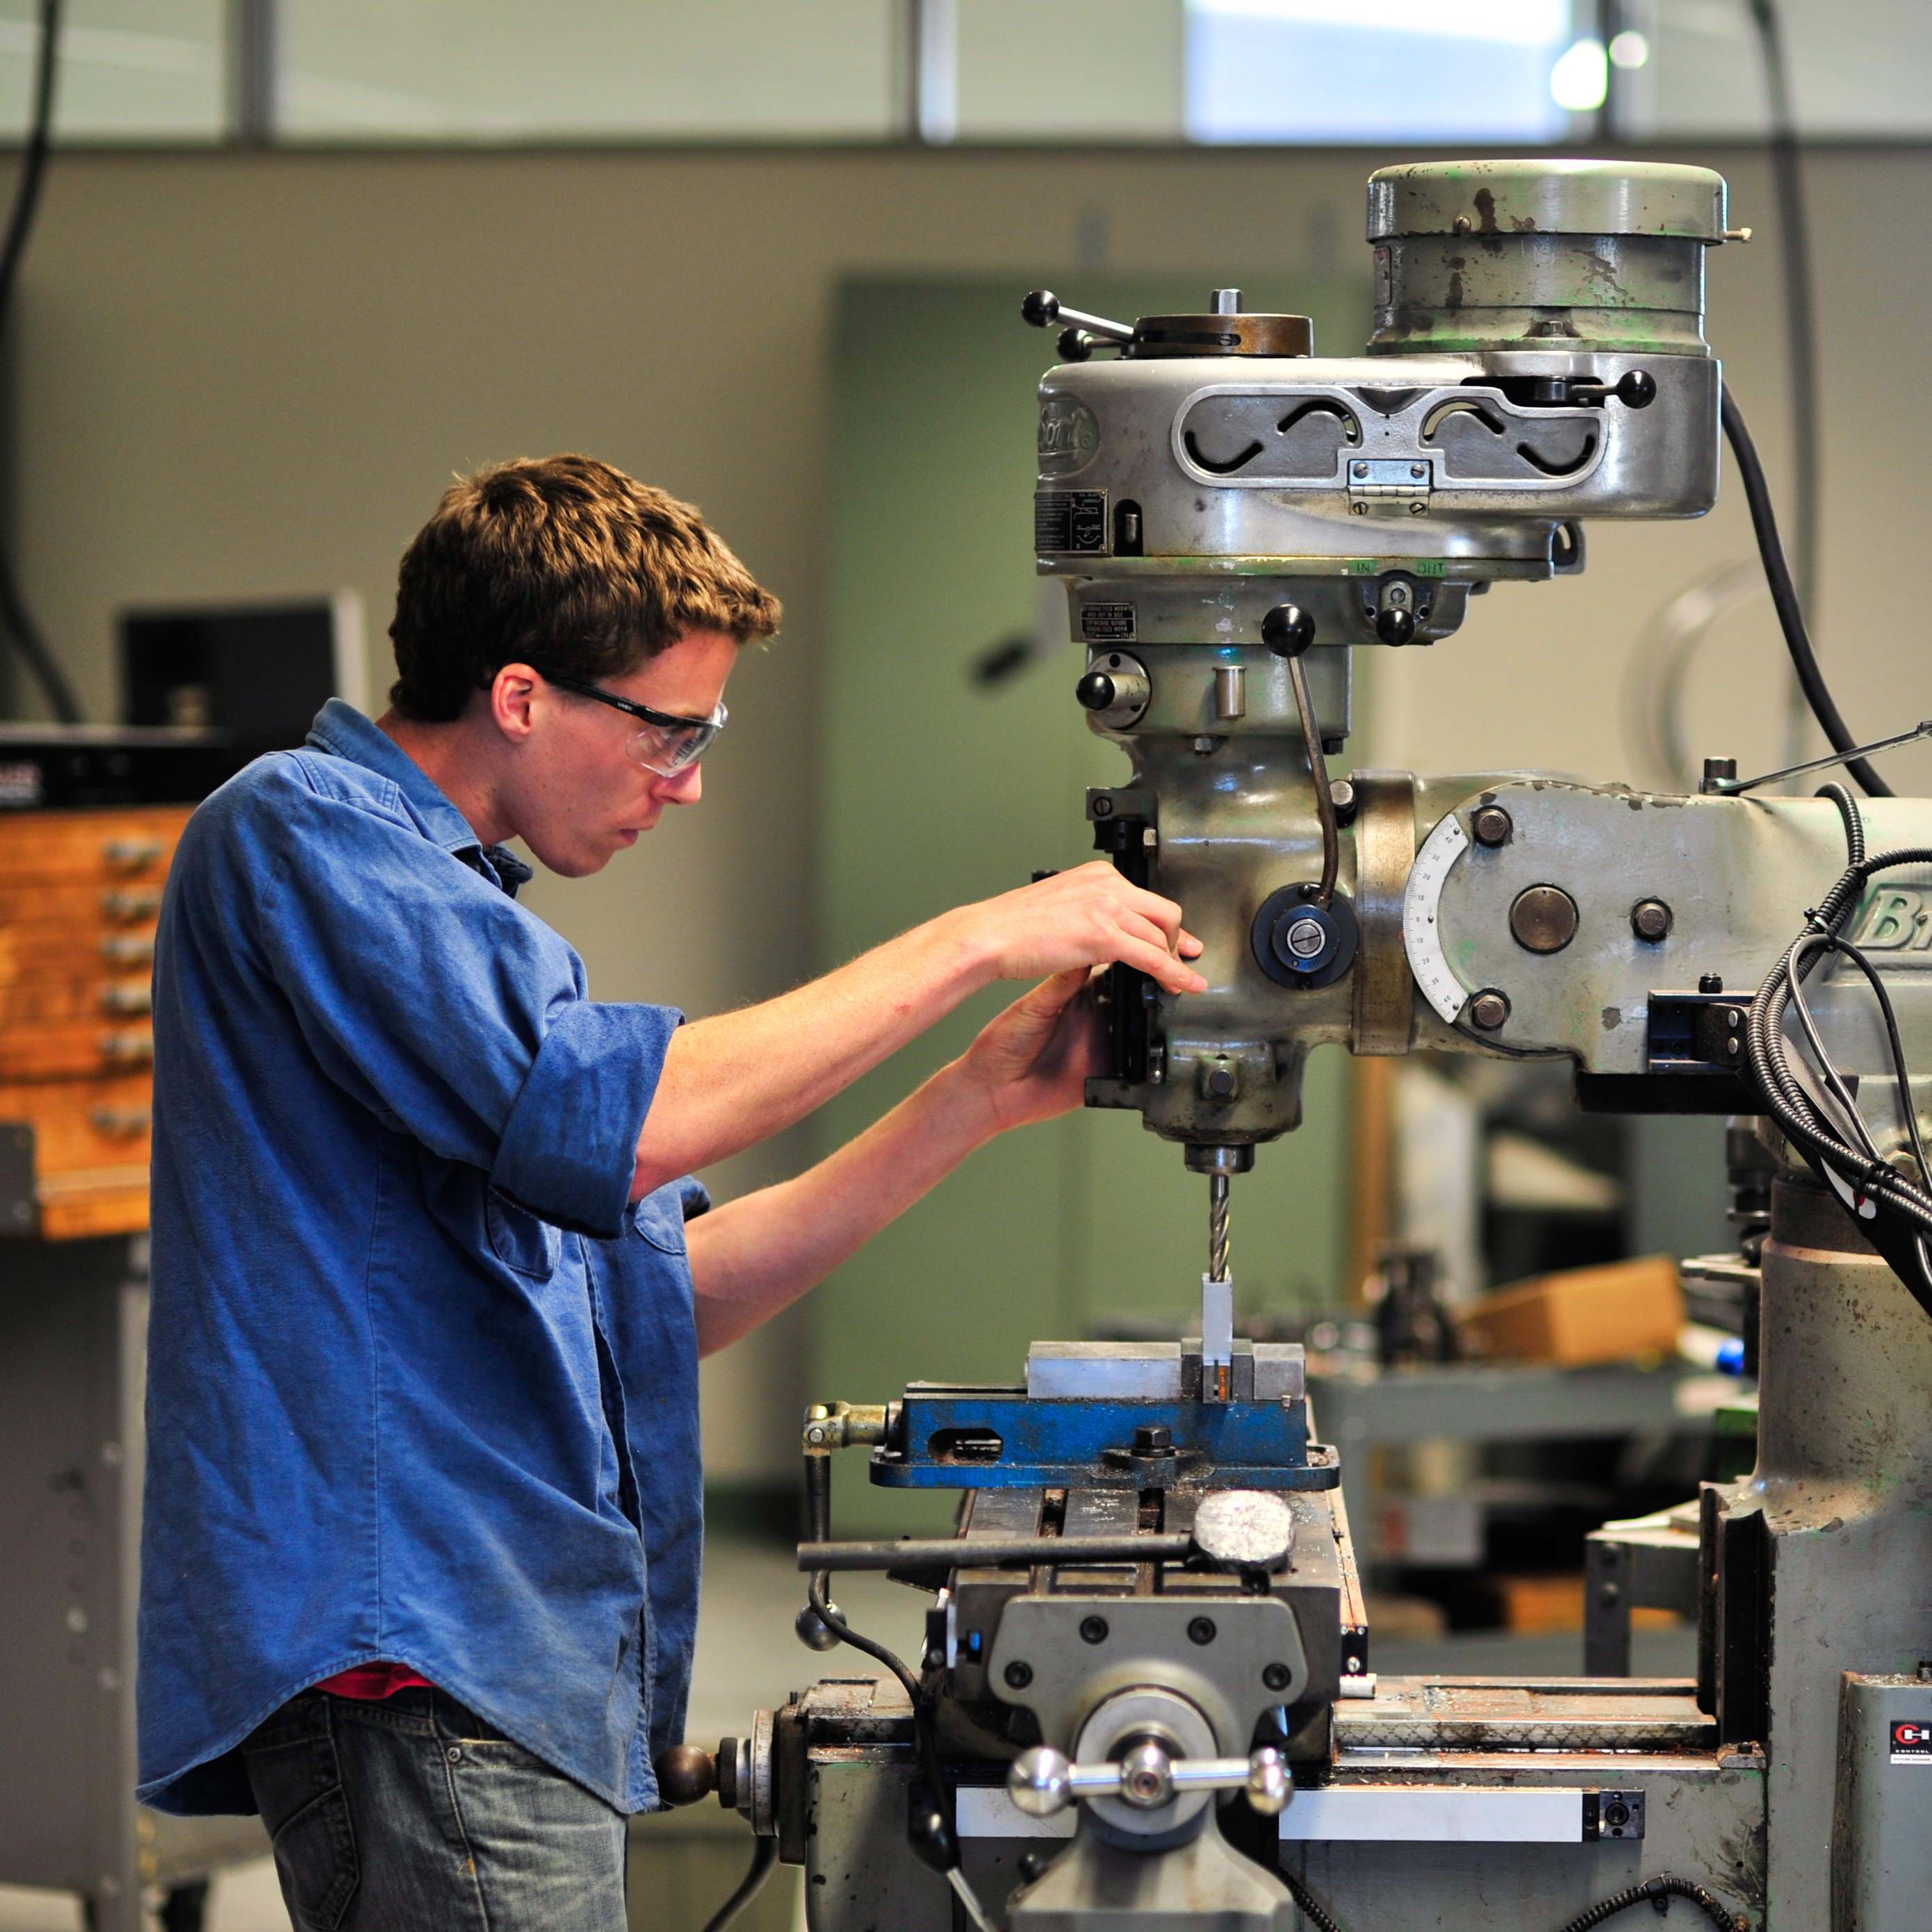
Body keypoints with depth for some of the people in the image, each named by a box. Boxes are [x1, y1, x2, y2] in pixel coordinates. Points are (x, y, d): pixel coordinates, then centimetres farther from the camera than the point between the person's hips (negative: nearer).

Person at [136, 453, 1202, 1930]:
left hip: (523, 1654, 10)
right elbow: (611, 1120, -21)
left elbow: (669, 1295, 21)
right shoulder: (300, 833, -7)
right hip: (415, 1653, -10)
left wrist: (984, 1099, 12)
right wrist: (969, 944, -13)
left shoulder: (458, 910, 24)